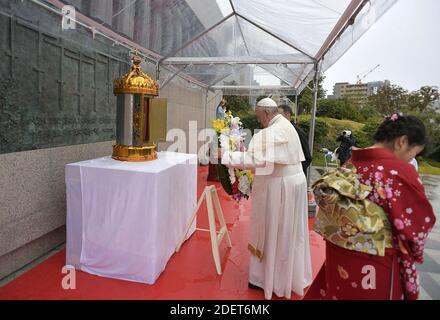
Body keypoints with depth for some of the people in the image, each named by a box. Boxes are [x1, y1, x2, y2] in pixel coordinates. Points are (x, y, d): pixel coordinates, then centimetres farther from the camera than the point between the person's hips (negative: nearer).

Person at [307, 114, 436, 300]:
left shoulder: (351, 163, -2)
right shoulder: (401, 171, -20)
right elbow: (420, 224, -10)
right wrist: (415, 254, 9)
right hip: (374, 267, -5)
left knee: (338, 293, 23)